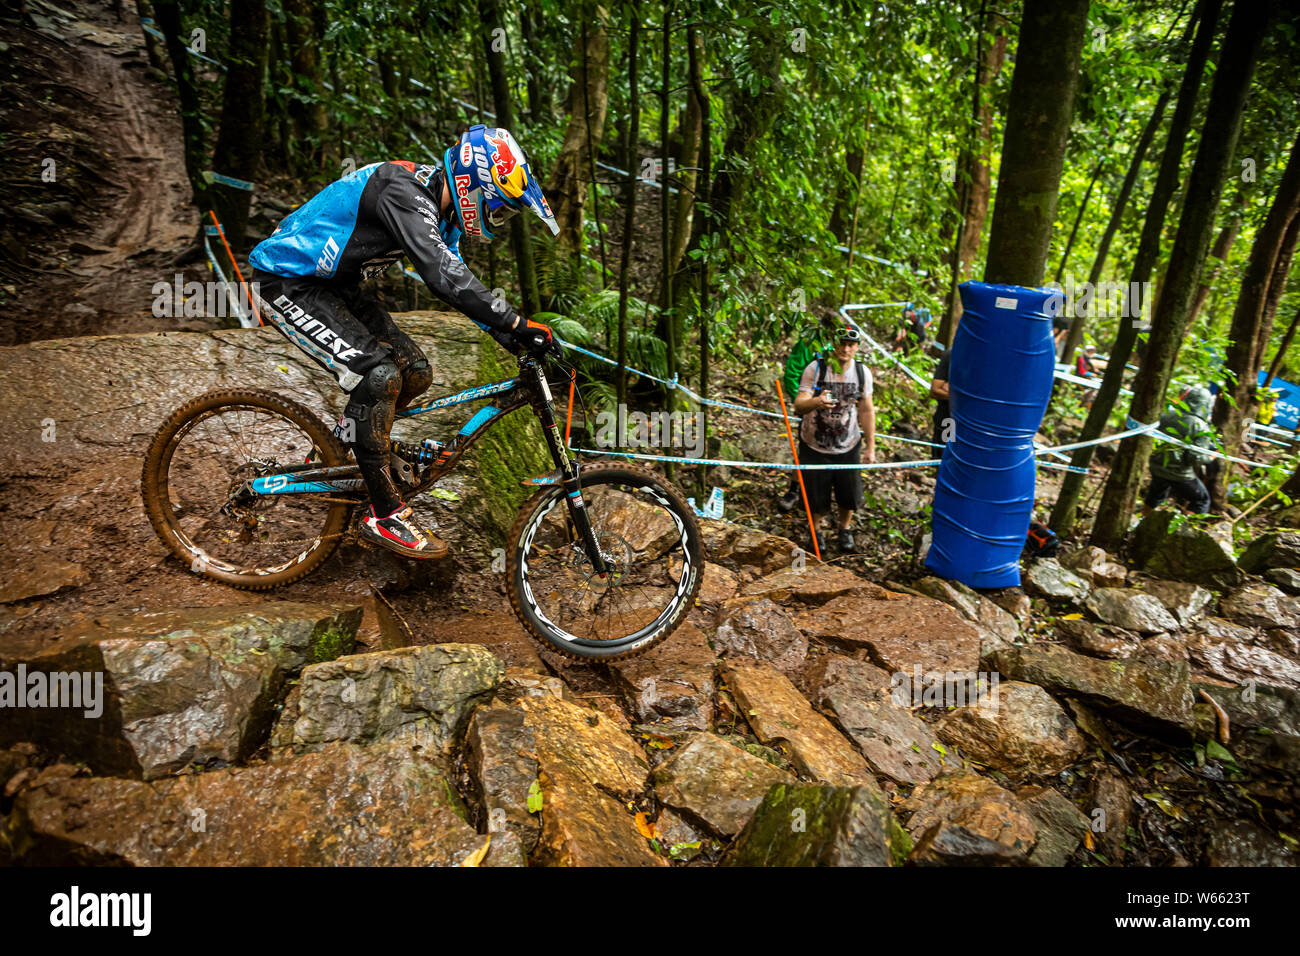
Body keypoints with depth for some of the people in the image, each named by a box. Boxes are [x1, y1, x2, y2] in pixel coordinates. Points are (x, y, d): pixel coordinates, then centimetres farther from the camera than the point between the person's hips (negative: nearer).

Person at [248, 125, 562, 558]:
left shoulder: (436, 202, 2)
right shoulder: (403, 191, -28)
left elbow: (456, 277, 8)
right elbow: (443, 276, -38)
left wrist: (503, 332, -2)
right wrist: (517, 324, -38)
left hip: (335, 284, 9)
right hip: (286, 285, -9)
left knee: (415, 372, 1)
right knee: (378, 375, -24)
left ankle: (349, 444, 24)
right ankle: (385, 516, -13)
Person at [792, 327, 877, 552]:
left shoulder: (863, 372, -3)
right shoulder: (815, 369, -14)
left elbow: (867, 411, 6)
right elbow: (799, 405, -22)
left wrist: (870, 446, 7)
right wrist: (816, 402, -45)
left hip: (848, 447, 2)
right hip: (815, 446, -2)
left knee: (849, 494, 11)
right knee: (815, 497, 8)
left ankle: (844, 530, 42)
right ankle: (815, 531, 38)